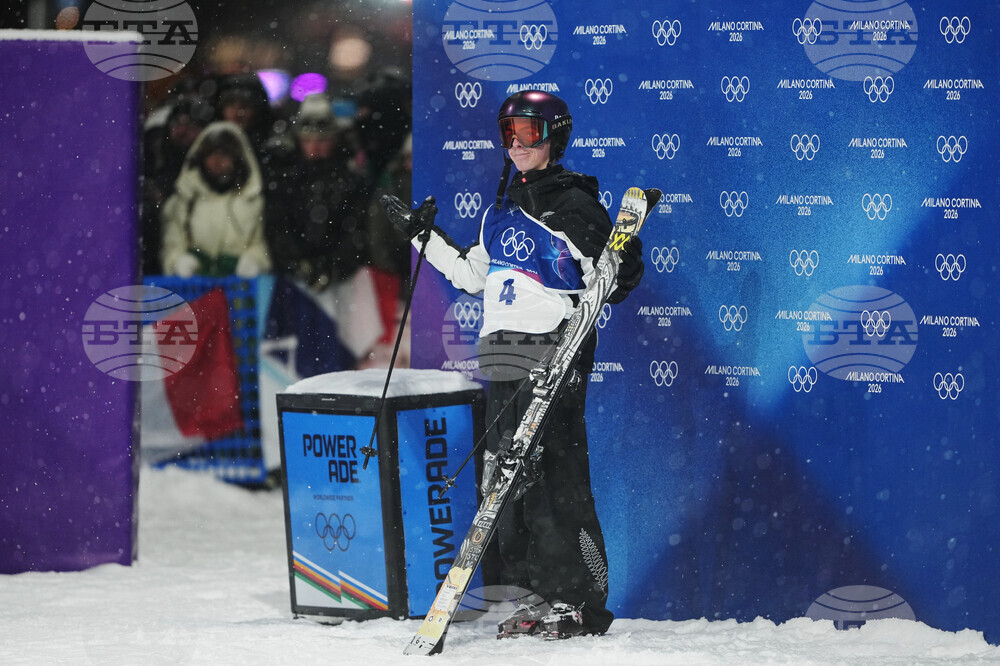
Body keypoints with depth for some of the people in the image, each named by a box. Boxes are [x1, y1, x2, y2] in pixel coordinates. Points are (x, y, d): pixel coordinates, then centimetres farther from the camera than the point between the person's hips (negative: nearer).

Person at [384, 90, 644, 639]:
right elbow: (472, 274, 29)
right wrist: (424, 236, 27)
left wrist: (583, 304, -25)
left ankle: (582, 600, -4)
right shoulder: (502, 212, 19)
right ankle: (543, 594, 14)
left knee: (557, 479, -10)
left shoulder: (572, 205, -5)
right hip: (504, 363, 8)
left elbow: (619, 269, -8)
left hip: (555, 359, -8)